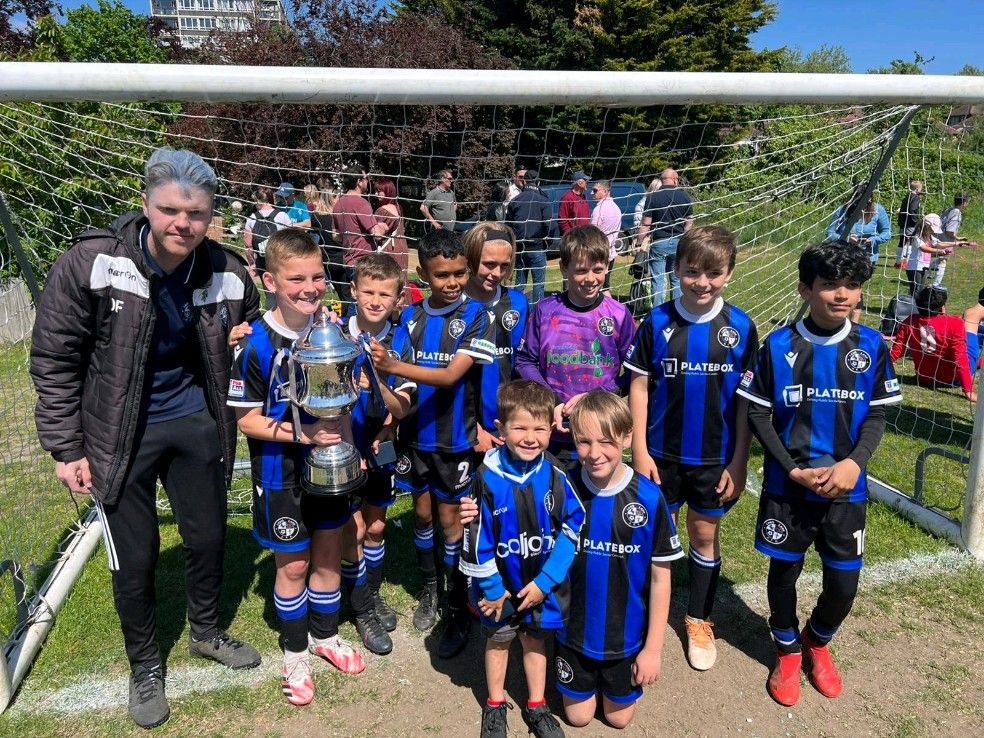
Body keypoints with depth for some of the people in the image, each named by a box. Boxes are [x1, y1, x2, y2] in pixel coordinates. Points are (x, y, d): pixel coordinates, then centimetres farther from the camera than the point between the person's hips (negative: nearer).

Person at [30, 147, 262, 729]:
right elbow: (54, 360, -11)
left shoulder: (229, 274, -10)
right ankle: (145, 666, 35)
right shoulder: (90, 264, -19)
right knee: (134, 557, 8)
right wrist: (66, 447, -10)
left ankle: (207, 632, 45)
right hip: (120, 435, -3)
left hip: (194, 423, 3)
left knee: (208, 537, 16)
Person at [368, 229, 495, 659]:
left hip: (454, 439, -3)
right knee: (422, 513, 16)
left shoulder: (475, 316, -13)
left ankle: (458, 610, 23)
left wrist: (393, 366, -34)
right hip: (415, 435, 3)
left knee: (449, 519, 7)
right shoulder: (411, 317, -2)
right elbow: (406, 380, 2)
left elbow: (452, 375, -23)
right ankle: (429, 588, 39)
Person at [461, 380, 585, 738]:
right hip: (500, 584, -1)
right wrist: (491, 587, -9)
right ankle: (494, 707, 42)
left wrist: (545, 580, -13)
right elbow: (477, 538, -15)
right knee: (498, 639, 20)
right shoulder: (488, 478, -22)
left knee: (535, 639, 20)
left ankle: (536, 707, 41)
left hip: (544, 584, 1)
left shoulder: (555, 476, -17)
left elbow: (572, 529, -11)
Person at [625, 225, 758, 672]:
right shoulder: (657, 322, -8)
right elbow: (639, 387, -4)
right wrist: (639, 451, -7)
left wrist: (739, 461, -4)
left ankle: (699, 619, 34)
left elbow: (747, 400, -3)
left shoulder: (740, 327, -6)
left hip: (715, 457, 1)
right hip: (663, 454, 0)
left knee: (705, 535, 15)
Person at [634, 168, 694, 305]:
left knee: (658, 280, 4)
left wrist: (639, 243, -1)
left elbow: (646, 223, -8)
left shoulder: (653, 197, -6)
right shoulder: (684, 196, 1)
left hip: (658, 243, -2)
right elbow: (689, 222, 4)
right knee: (677, 280, 11)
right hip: (678, 242, 2)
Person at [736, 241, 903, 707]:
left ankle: (818, 640, 40)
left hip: (845, 488, 2)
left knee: (844, 585, 8)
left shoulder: (871, 347, -4)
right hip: (787, 487, -1)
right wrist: (794, 470, -13)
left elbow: (877, 415, 2)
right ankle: (788, 650, 39)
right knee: (784, 570, 12)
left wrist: (854, 463, -15)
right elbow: (757, 414, -6)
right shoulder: (779, 346, -10)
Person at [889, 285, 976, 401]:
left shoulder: (909, 322, -12)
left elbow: (895, 353, -10)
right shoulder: (954, 323, -21)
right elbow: (960, 358, -24)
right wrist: (968, 391, -22)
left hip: (923, 379, 4)